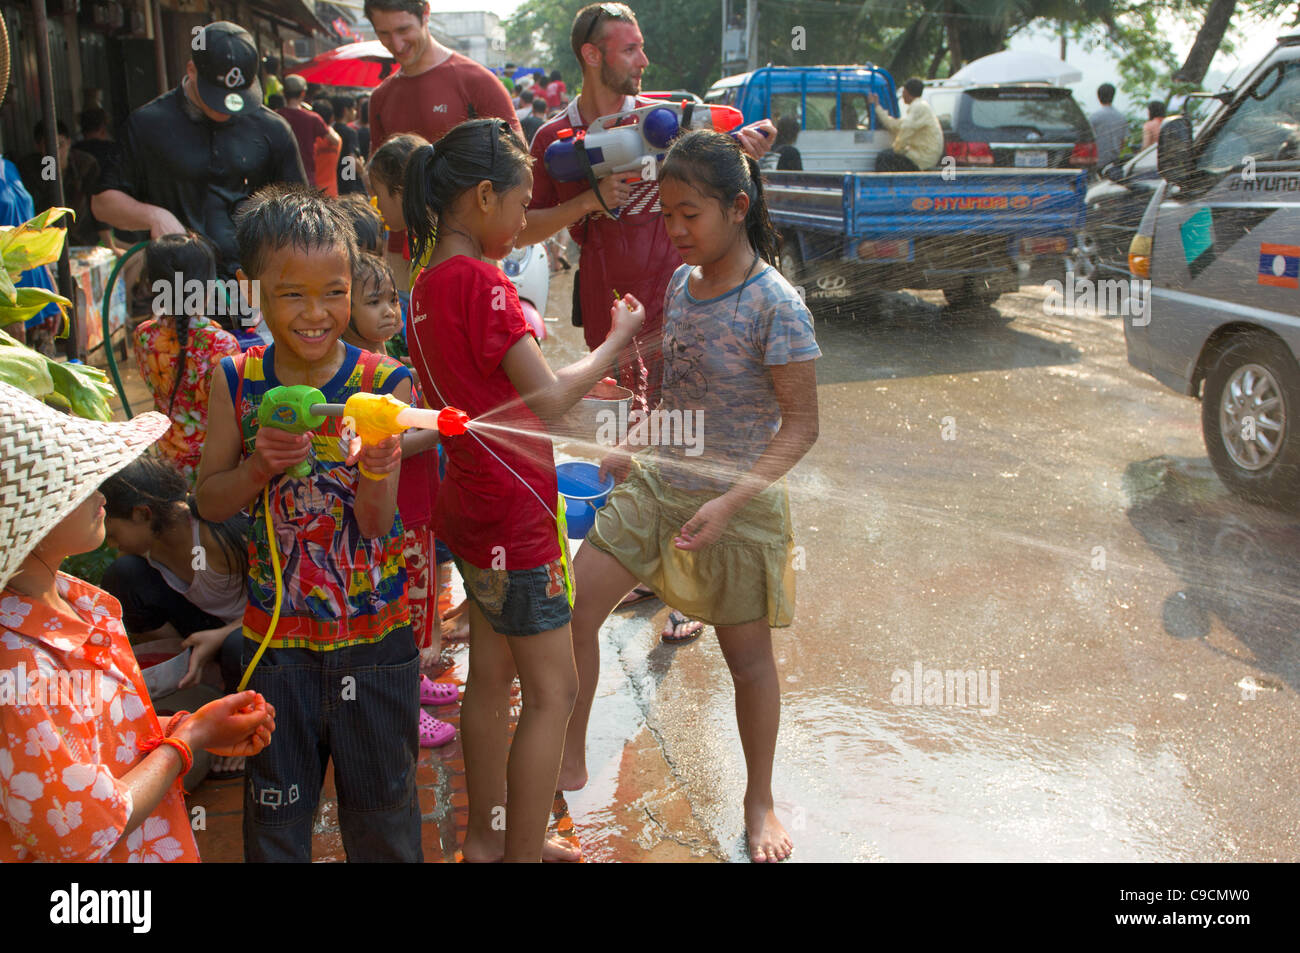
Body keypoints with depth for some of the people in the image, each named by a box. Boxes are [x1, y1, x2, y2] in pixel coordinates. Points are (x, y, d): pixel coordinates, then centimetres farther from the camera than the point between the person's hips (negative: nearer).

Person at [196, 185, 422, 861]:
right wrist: (259, 466, -21)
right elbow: (209, 503, -1)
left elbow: (378, 525, -14)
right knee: (275, 803, 18)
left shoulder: (383, 384, -11)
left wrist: (378, 471, -36)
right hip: (275, 631, 1)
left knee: (381, 802, 16)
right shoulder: (236, 382, -6)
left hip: (374, 633, -1)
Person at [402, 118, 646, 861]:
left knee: (492, 675, 19)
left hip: (473, 504, 10)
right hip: (516, 513, -10)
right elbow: (549, 401, -20)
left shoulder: (431, 283, 8)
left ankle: (486, 839, 32)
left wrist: (586, 382, 9)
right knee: (554, 691, 1)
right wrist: (617, 340, -6)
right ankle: (522, 853, 11)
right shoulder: (482, 283, -20)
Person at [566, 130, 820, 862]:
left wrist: (729, 502, -26)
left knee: (747, 652, 10)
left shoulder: (775, 305, -19)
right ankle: (570, 758, 22)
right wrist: (632, 449, 11)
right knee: (571, 609, 0)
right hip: (660, 481, 6)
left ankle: (760, 801, 32)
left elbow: (801, 424, -19)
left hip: (740, 501, -6)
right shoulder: (682, 283, 2)